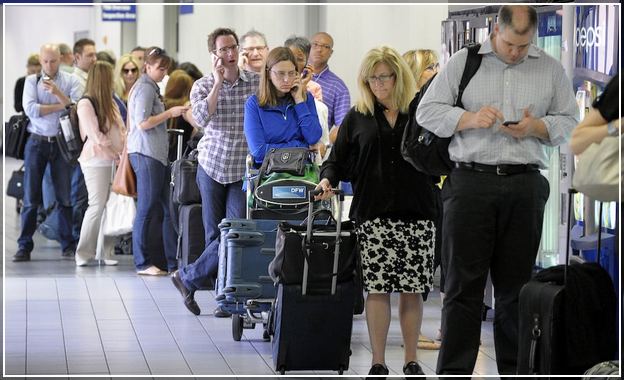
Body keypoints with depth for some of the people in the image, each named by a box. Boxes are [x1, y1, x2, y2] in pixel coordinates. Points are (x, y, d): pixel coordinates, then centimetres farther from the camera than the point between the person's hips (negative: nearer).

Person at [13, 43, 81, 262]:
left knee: (65, 197, 2)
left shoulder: (70, 81, 2)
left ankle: (68, 246, 10)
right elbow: (31, 109, -12)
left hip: (61, 143, 0)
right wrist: (61, 106, -11)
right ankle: (24, 246, 6)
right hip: (37, 143, 0)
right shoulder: (32, 81, 3)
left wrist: (57, 93, -24)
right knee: (31, 198, 2)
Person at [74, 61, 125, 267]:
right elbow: (95, 136, -12)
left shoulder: (111, 103, 18)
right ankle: (84, 254, -4)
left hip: (115, 160, 7)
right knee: (97, 206, -11)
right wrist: (115, 149, -8)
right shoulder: (86, 105, -7)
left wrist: (124, 148, 0)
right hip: (97, 160, -7)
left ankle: (105, 252, 7)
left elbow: (122, 130, 17)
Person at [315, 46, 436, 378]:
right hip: (373, 214, 0)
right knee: (377, 288, -2)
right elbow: (338, 160, 9)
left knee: (412, 289, 3)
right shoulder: (357, 117, 9)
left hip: (417, 213, 0)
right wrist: (327, 179, -8)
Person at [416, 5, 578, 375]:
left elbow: (569, 122, 14)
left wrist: (536, 127, -6)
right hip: (470, 182, -1)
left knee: (516, 283, 5)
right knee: (464, 282, -4)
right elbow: (427, 111, 7)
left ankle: (514, 369, 11)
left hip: (525, 189, 2)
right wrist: (471, 119, -9)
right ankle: (454, 371, -3)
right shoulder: (463, 62, 8)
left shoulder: (551, 70, 12)